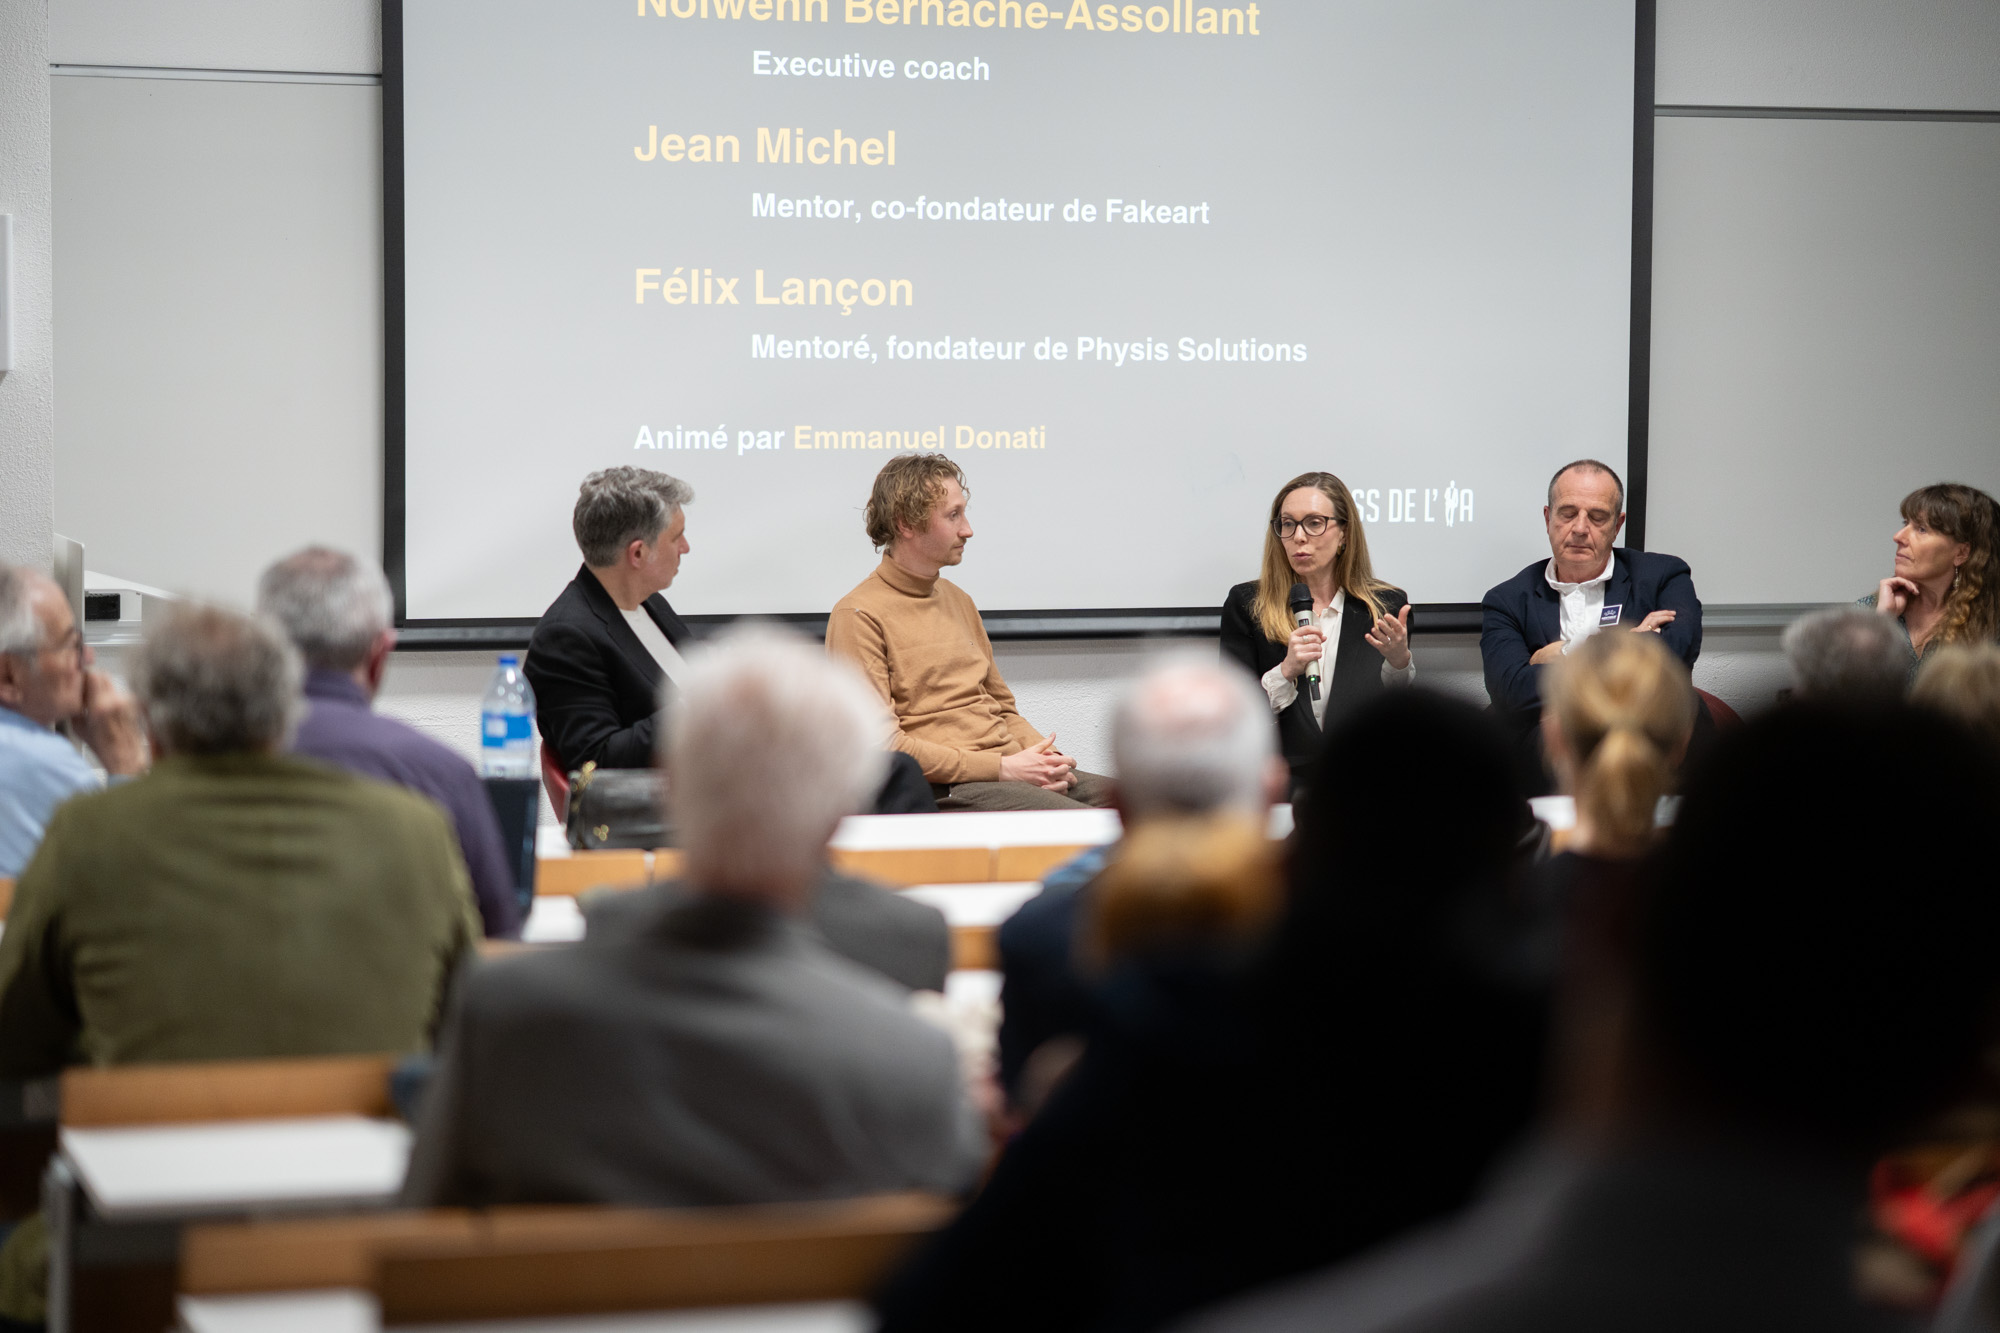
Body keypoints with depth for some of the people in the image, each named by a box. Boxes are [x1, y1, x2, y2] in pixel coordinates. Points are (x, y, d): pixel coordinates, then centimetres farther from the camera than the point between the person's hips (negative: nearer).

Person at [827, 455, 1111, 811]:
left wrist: (1045, 756, 4)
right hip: (944, 790, -8)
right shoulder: (859, 616, -4)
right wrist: (1002, 768, -14)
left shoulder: (957, 600, 23)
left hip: (1011, 767, 8)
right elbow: (880, 742, -12)